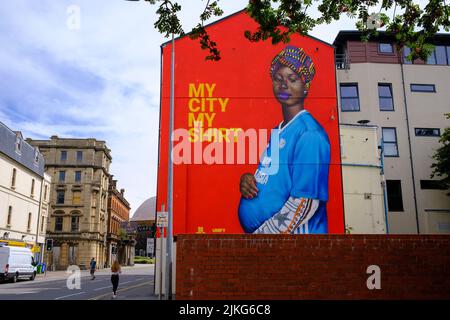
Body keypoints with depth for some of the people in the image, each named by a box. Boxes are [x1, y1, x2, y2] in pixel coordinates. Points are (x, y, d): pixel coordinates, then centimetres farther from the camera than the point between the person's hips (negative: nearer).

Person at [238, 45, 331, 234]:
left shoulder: (309, 134, -17)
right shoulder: (277, 132, 8)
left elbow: (305, 204, -22)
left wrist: (259, 233, -19)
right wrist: (247, 180, -5)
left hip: (295, 232, -8)